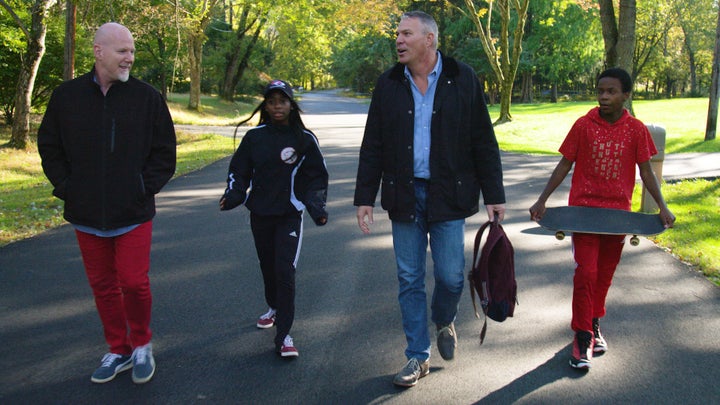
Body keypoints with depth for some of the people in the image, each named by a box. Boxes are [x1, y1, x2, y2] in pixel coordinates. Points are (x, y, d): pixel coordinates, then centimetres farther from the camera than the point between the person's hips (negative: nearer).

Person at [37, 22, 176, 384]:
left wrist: (146, 187, -7)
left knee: (134, 283, -3)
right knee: (103, 286, 12)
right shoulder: (67, 96, 2)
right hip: (87, 215, 3)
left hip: (133, 214, -2)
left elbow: (165, 151, 2)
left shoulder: (147, 97, -3)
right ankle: (118, 350, 29)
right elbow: (49, 147, 11)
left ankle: (141, 345, 22)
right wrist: (66, 187, 1)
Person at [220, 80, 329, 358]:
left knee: (285, 271, -12)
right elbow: (239, 171, 7)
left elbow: (317, 177, 4)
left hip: (290, 215, -3)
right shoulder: (254, 137, 2)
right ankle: (274, 308, 44)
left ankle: (284, 335, -6)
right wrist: (233, 195, -11)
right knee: (268, 268, 16)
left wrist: (317, 207, -10)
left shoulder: (304, 139, -1)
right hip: (260, 214, 3)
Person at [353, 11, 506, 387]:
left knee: (451, 276, 1)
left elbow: (483, 142, 1)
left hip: (448, 195, -2)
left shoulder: (463, 79, -1)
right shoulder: (388, 84, 4)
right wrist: (365, 197, 2)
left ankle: (444, 322, 36)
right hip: (404, 196, 2)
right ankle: (418, 356, 21)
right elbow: (372, 147, 6)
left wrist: (494, 195, -1)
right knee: (409, 280, 7)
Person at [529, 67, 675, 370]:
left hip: (618, 211, 2)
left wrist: (662, 206, -5)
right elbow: (564, 165, 0)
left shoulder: (636, 129, -1)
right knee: (586, 271, -8)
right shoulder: (584, 125, -4)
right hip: (583, 209, -2)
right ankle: (582, 337, 2)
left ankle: (593, 323, 32)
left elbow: (646, 171, 5)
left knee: (605, 272, 12)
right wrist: (542, 200, -6)